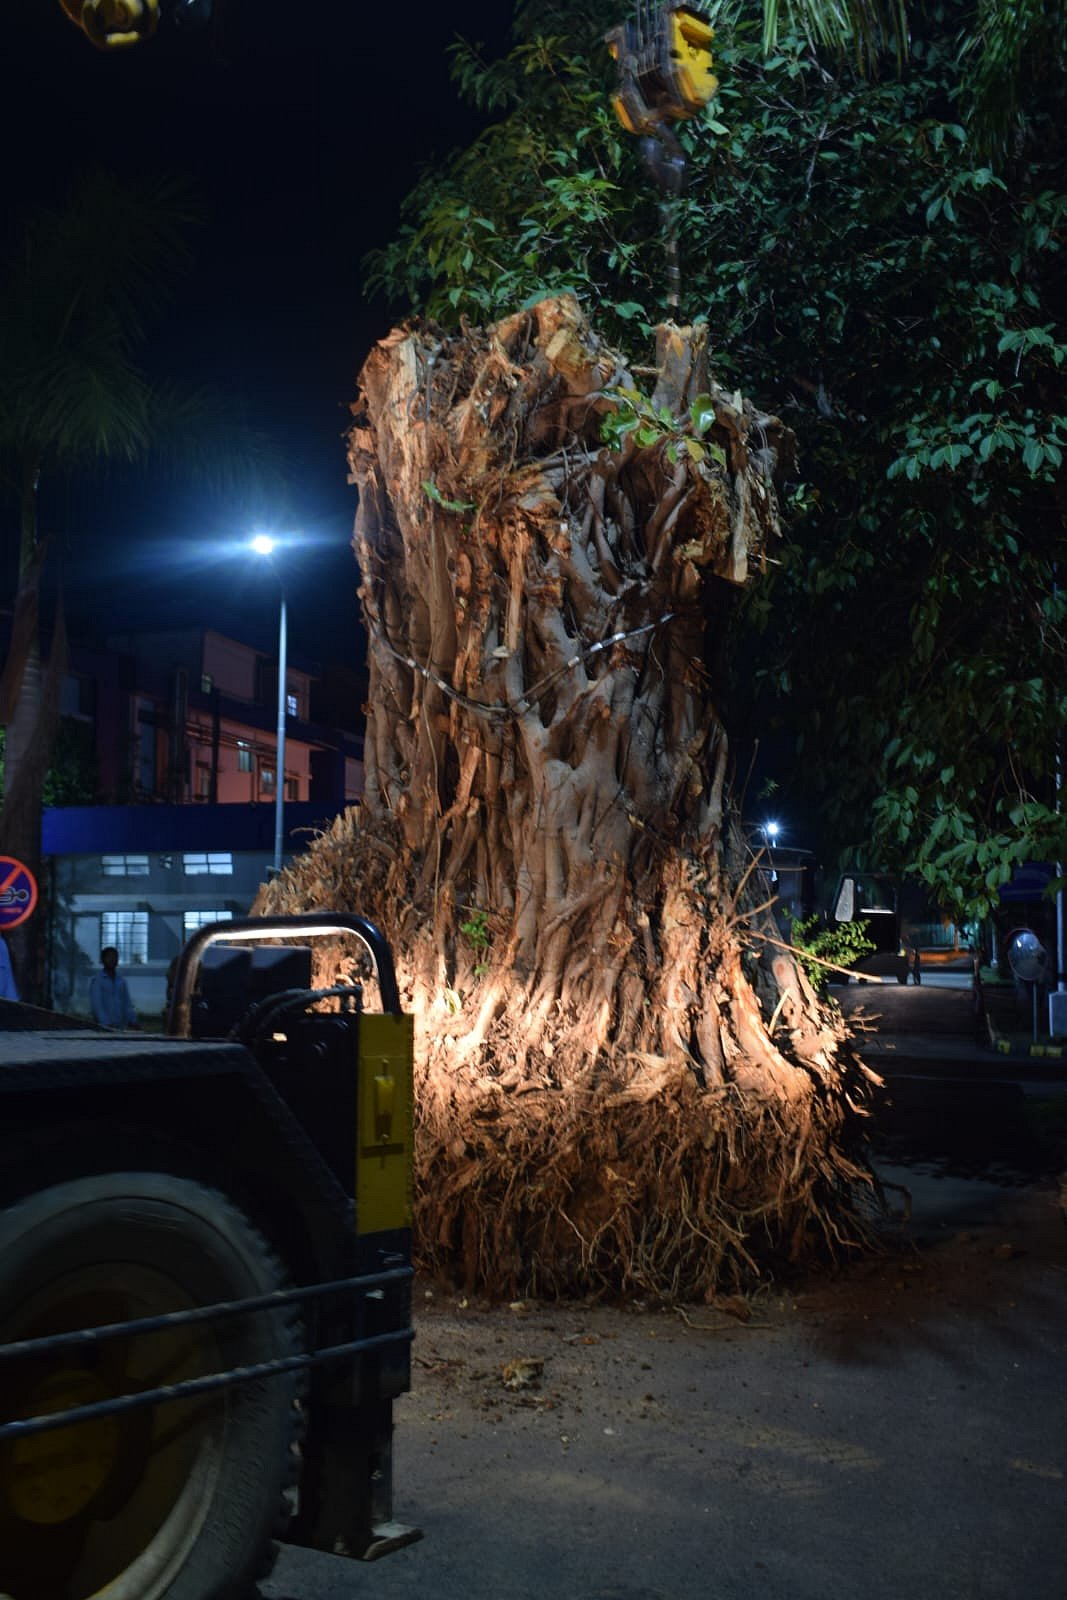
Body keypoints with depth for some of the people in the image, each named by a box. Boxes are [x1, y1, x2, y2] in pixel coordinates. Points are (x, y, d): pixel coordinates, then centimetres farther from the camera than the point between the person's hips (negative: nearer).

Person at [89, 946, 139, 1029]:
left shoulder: (121, 981, 13)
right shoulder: (97, 980, -2)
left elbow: (127, 1003, 11)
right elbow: (96, 1004, -11)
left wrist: (133, 1021, -4)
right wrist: (105, 1024, -23)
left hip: (122, 1026, 5)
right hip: (104, 1027, -5)